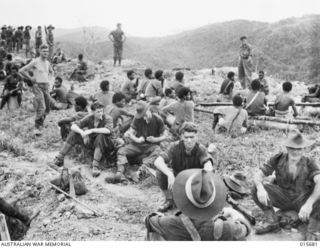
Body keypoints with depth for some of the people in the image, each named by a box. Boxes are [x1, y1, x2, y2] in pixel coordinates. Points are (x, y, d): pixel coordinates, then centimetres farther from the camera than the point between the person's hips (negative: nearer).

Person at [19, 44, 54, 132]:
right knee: (41, 108, -18)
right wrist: (30, 78, -8)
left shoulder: (47, 62, 10)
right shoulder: (35, 62, -10)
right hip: (38, 86, -7)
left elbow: (51, 71, 33)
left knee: (47, 109, 10)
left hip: (46, 86, 7)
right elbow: (21, 70, -13)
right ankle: (37, 128, -10)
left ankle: (40, 123, 32)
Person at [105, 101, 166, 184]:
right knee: (121, 151, -19)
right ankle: (119, 174, -40)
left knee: (158, 150, -38)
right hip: (138, 144, 3)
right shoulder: (137, 119, -2)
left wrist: (155, 139, -19)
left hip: (152, 145, -3)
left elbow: (164, 136, 0)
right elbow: (130, 133, 0)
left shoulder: (157, 120, -7)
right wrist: (137, 139, -20)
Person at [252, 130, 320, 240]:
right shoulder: (278, 159, -11)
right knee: (256, 189, -22)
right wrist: (260, 188, -40)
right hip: (284, 198, 2)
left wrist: (309, 203, -49)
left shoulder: (310, 163, -16)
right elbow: (259, 176, -16)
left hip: (302, 201, -1)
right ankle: (272, 222, -8)